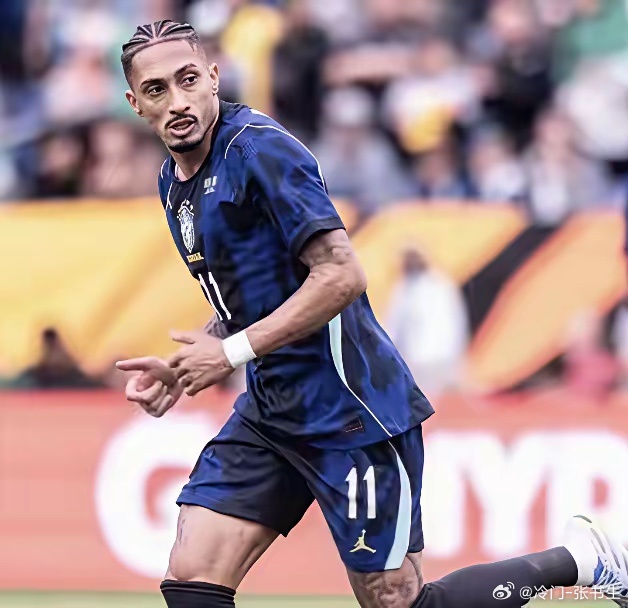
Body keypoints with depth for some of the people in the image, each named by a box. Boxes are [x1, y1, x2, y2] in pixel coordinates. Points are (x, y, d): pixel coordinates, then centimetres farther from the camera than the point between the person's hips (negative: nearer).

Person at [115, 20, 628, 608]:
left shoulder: (258, 148, -16)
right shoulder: (173, 182, 11)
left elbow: (340, 276, -23)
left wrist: (232, 351, -20)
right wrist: (181, 370, 8)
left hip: (347, 408, -9)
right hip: (269, 409, 9)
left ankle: (579, 560, 17)